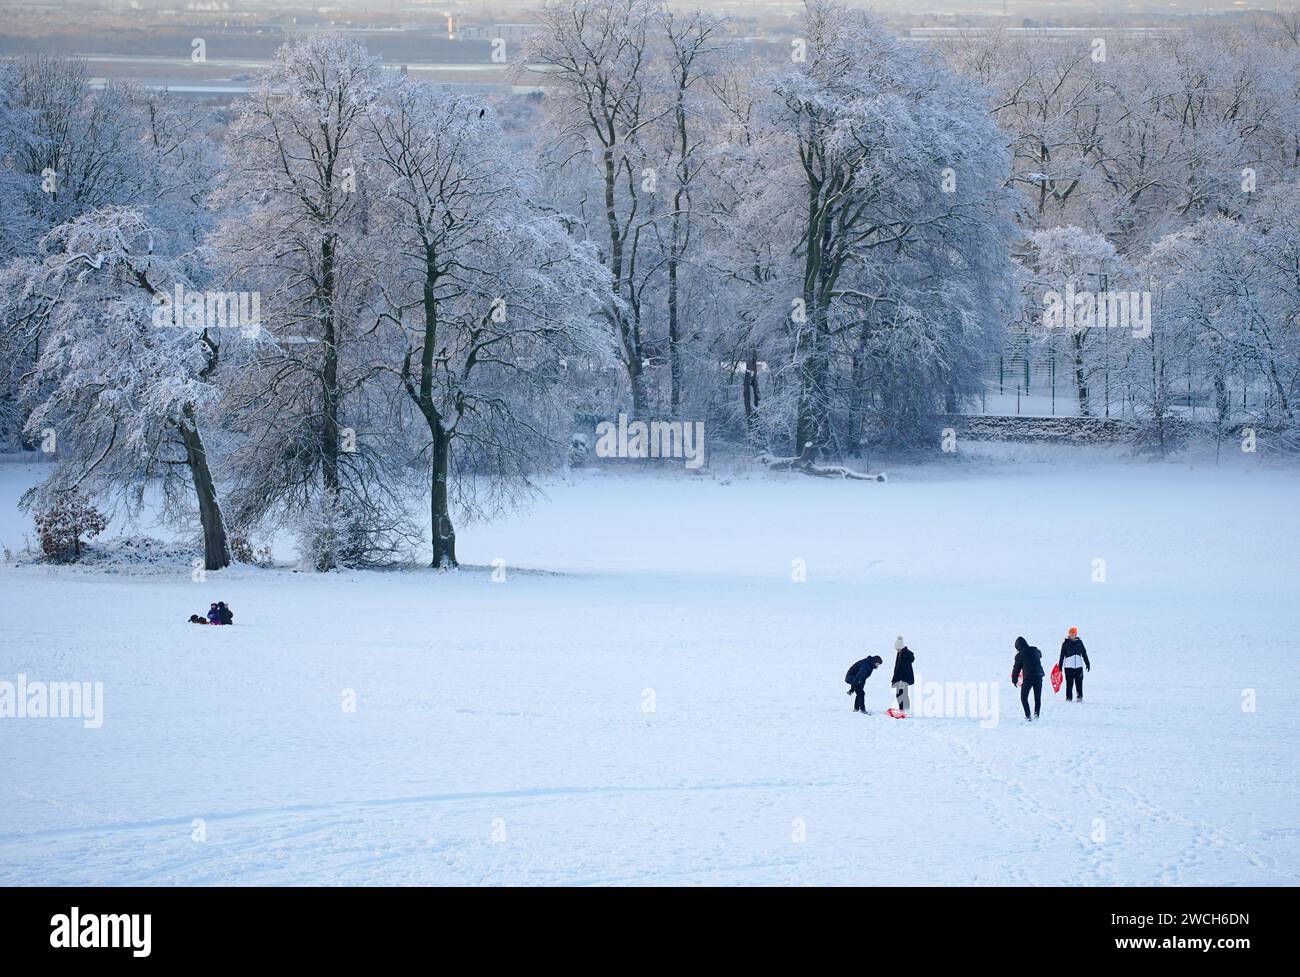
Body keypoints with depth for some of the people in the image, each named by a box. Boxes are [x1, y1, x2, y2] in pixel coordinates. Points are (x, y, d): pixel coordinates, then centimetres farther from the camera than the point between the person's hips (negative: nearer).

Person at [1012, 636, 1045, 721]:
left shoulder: (1019, 655, -6)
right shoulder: (1035, 650, 6)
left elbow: (1016, 668, 0)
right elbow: (1040, 655, 30)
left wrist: (1014, 680, 11)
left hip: (1028, 677, -4)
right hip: (1039, 676, 4)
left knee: (1024, 697, 6)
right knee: (1038, 697, 14)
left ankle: (1028, 716, -5)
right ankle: (1036, 714, 3)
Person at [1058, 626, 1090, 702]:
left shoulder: (1079, 642, 8)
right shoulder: (1065, 643, 1)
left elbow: (1084, 653, 15)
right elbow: (1062, 655, 3)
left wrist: (1087, 663, 15)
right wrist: (1060, 666, 2)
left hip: (1078, 665, 2)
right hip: (1068, 666, -2)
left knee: (1079, 682, 1)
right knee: (1069, 683, -3)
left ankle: (1080, 697, 11)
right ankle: (1069, 698, 4)